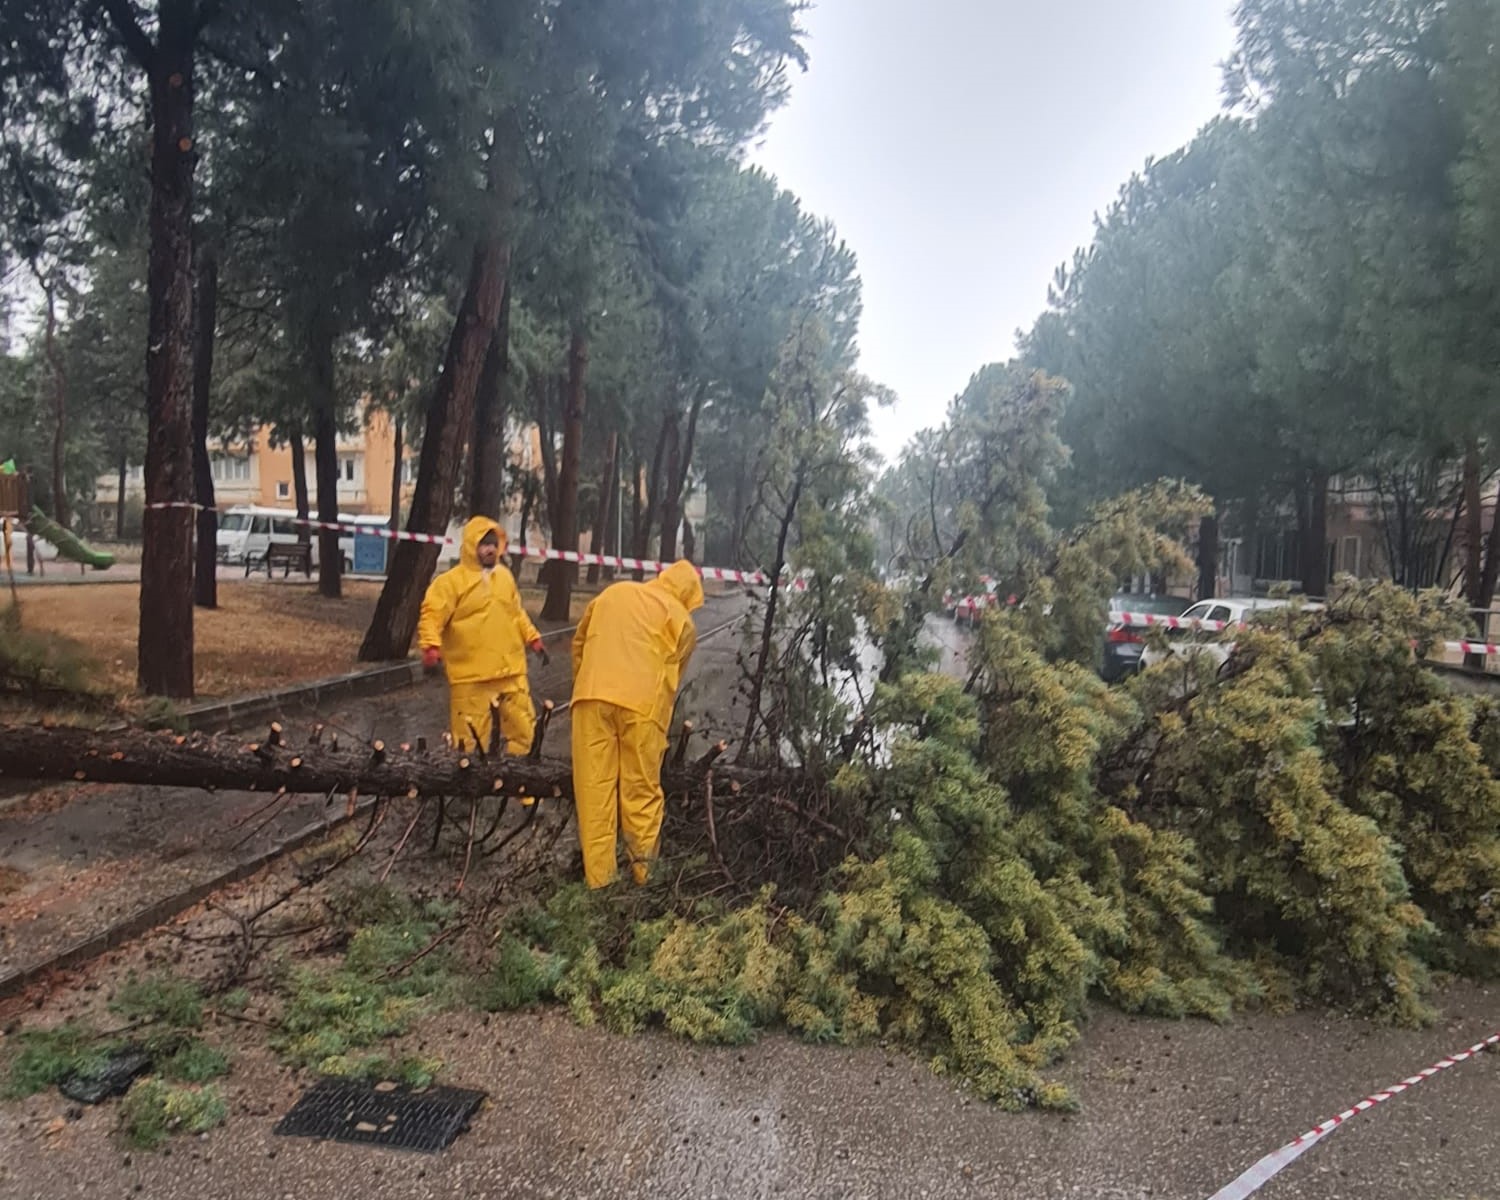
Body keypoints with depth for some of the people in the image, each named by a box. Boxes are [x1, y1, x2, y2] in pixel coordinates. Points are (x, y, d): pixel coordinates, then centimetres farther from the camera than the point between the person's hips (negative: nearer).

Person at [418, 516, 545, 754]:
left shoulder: (505, 577, 12)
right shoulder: (451, 581, -7)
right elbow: (431, 616, -12)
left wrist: (533, 638, 19)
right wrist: (431, 647, -26)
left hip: (511, 671, 6)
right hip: (471, 676, -5)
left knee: (523, 725, 10)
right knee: (471, 734, 0)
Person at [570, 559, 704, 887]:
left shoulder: (613, 592, 23)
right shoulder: (681, 619, 12)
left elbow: (579, 642, 25)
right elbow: (670, 673, 10)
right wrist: (662, 725, 20)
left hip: (592, 695, 3)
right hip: (641, 702, -2)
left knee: (594, 787, 5)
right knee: (642, 789, 9)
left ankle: (598, 874, 8)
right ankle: (643, 868, 13)